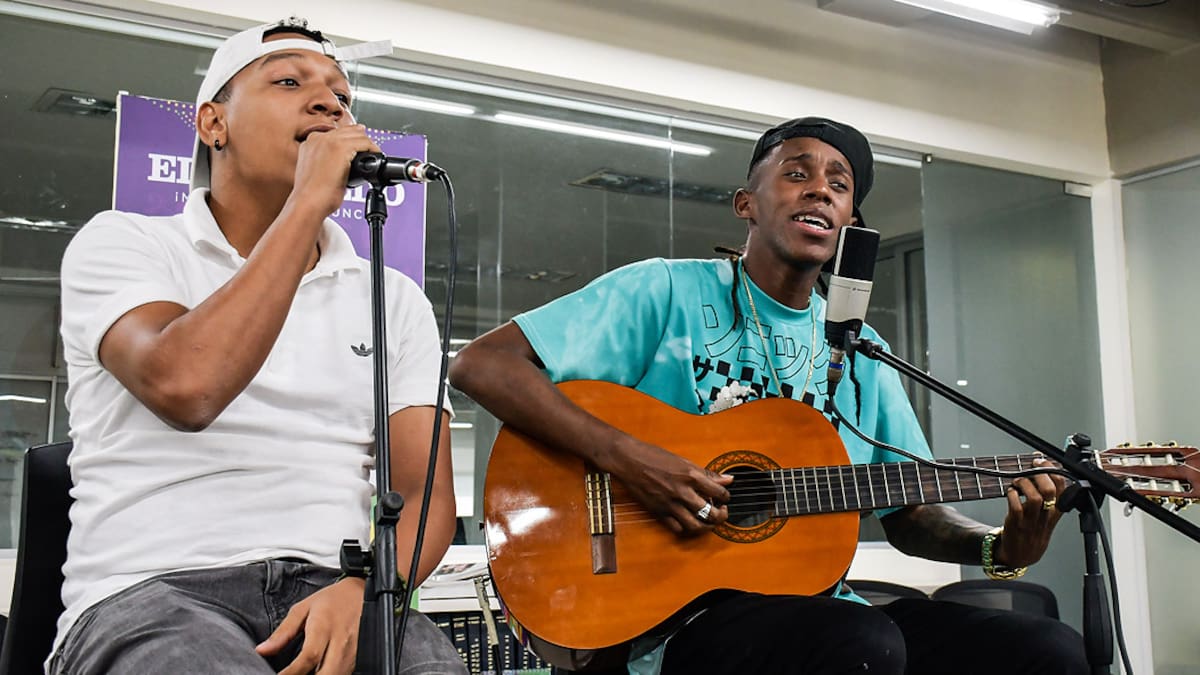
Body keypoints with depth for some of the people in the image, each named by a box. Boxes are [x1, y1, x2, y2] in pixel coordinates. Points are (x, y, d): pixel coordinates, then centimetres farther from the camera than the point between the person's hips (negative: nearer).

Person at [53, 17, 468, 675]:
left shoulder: (396, 299, 15)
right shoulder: (123, 243, 6)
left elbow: (428, 494, 7)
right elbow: (184, 387, -16)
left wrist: (362, 591, -15)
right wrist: (308, 202, -11)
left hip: (329, 594, 2)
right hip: (153, 592, -2)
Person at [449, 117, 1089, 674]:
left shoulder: (861, 351, 15)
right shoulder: (666, 292, -2)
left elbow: (909, 511, 19)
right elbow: (479, 364, -10)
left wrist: (1000, 547, -3)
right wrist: (625, 457, -21)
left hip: (821, 608, 6)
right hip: (682, 618, -5)